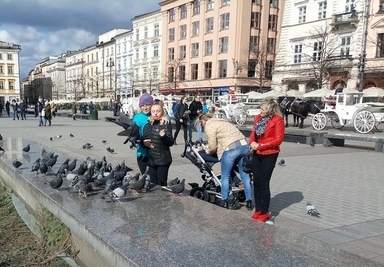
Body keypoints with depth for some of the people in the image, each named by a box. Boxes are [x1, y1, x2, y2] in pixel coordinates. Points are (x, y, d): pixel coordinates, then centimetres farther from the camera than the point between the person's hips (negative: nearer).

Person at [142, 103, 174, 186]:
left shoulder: (166, 125, -6)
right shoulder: (147, 126, 10)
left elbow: (171, 143, -12)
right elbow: (143, 139, 20)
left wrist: (164, 136, -31)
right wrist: (144, 142, -3)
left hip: (163, 160, -5)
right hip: (151, 160, 5)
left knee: (161, 184, 0)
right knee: (152, 184, 11)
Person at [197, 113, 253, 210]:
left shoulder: (209, 126, 0)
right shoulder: (221, 121, 26)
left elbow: (213, 146, 1)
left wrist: (209, 151, 21)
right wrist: (209, 147, 35)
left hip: (231, 149, -8)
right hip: (244, 145, 8)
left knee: (225, 176, 9)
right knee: (245, 176, 13)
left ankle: (224, 202, 15)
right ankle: (249, 202, 19)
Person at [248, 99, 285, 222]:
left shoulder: (278, 120, -13)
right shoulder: (258, 118, 6)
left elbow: (278, 140, -17)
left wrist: (259, 145, -17)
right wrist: (252, 142, -8)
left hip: (269, 155, -6)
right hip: (257, 154, 6)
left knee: (264, 184, -1)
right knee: (256, 182, 10)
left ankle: (265, 212, 14)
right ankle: (258, 209, 23)